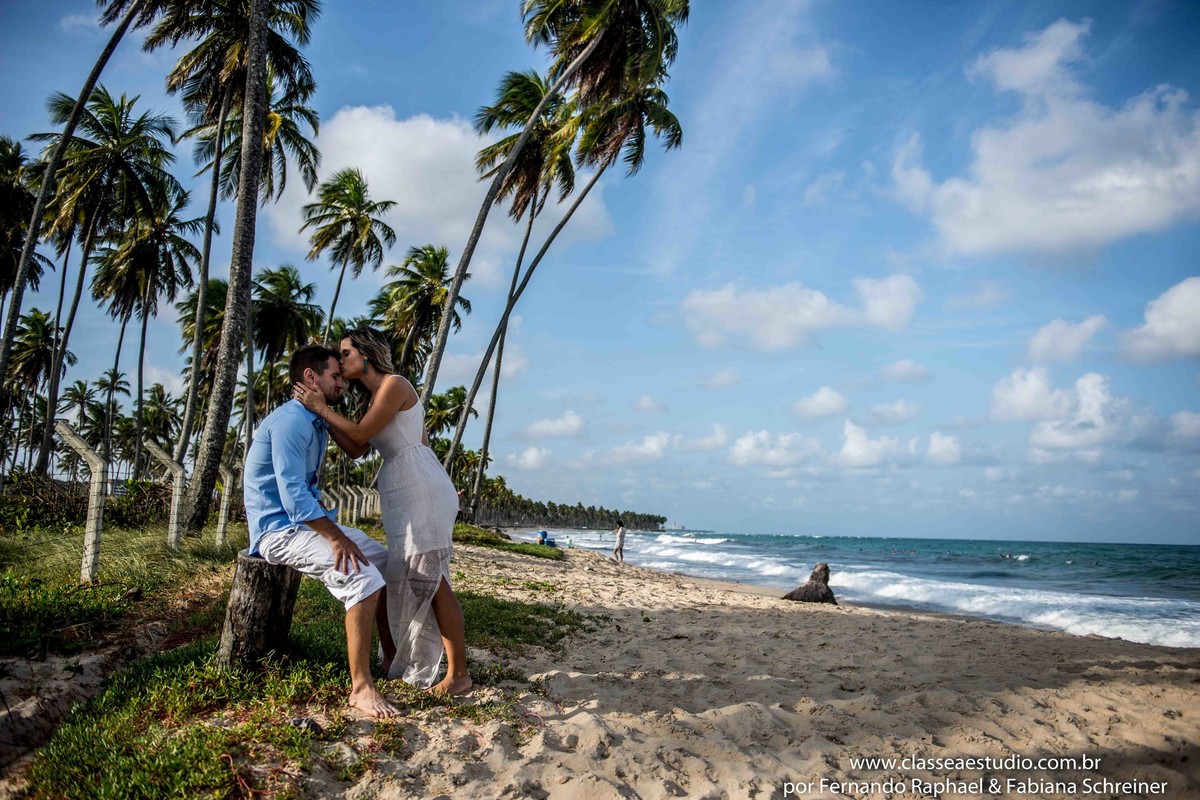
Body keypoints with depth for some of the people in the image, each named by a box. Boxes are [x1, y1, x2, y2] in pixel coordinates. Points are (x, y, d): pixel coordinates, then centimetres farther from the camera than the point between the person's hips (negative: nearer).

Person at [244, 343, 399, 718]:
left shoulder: (317, 423, 12)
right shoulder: (289, 421, -19)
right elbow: (293, 496, -26)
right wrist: (336, 536, -26)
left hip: (309, 519, 10)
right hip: (279, 529, -10)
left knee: (384, 560, 11)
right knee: (362, 575, -26)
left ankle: (392, 656, 19)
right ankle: (360, 687, -20)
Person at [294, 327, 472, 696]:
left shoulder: (394, 384, -8)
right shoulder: (371, 397, 20)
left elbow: (361, 434, -11)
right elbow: (355, 449, 16)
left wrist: (322, 408, -1)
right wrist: (320, 412, 14)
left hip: (421, 488, -10)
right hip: (400, 492, 10)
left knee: (430, 579, -9)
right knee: (406, 577, 13)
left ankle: (458, 673, -4)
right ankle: (399, 659, 23)